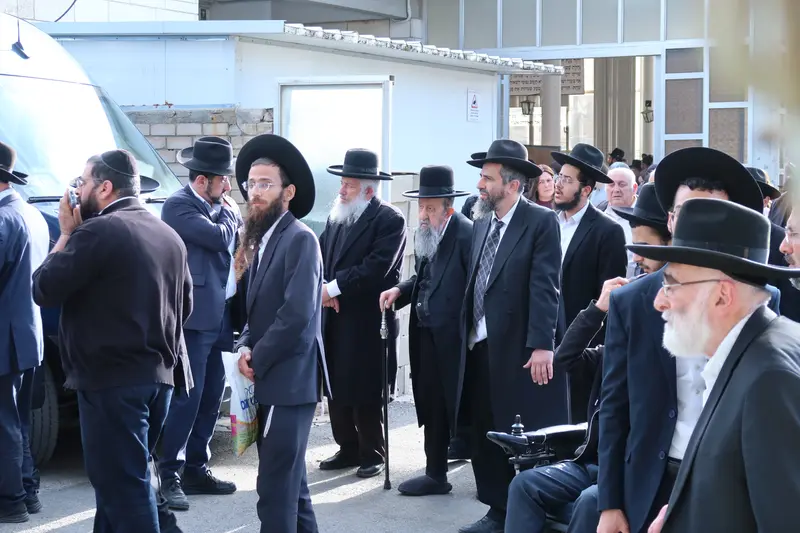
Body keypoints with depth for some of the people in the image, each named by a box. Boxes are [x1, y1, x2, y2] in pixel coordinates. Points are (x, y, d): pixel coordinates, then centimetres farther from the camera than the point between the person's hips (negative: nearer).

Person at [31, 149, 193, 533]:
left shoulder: (99, 231, -14)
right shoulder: (168, 235, 13)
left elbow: (44, 290, -10)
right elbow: (184, 305, 20)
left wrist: (66, 233, 0)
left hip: (112, 379, -9)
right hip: (158, 374, 9)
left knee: (122, 487, -6)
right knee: (126, 480, 18)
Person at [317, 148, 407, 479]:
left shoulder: (390, 220, -8)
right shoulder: (336, 216, 12)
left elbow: (376, 266, -17)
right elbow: (320, 256, 11)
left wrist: (334, 288, -17)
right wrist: (322, 288, -9)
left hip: (367, 321, -6)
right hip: (334, 318, 6)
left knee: (366, 393, -1)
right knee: (336, 388, 9)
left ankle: (372, 454, 13)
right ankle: (348, 449, 22)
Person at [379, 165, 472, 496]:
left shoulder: (468, 234, -15)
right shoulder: (424, 234, 11)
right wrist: (400, 291, 1)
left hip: (455, 337, -8)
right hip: (426, 335, 8)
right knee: (431, 405, 14)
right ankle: (435, 474, 26)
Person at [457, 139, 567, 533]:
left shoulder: (541, 222, -8)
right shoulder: (482, 223, 13)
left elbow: (544, 287, -14)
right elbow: (473, 284, 14)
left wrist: (542, 344, -20)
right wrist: (466, 336, 9)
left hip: (519, 350, -7)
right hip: (479, 348, 7)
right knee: (486, 434, 12)